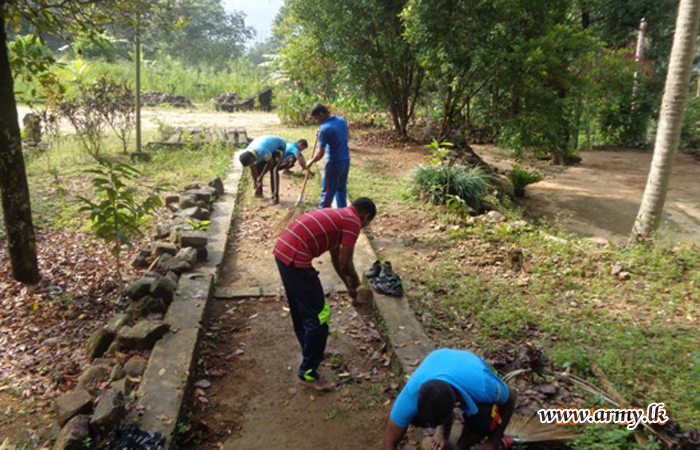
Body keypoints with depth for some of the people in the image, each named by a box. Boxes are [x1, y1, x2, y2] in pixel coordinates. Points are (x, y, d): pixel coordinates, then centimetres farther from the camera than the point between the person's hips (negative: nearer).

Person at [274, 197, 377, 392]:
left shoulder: (338, 215, 24)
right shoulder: (353, 222, -4)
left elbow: (336, 259, 33)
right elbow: (345, 264, -7)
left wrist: (348, 285, 41)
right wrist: (355, 281, 14)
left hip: (282, 251, 10)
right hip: (296, 259, -10)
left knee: (300, 309, 26)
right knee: (318, 316, 0)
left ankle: (309, 350, 45)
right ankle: (308, 374, 8)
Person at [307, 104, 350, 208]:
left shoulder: (324, 129, -18)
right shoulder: (342, 121, 4)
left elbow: (321, 154, -17)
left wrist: (311, 162, 0)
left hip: (334, 163, -7)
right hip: (346, 160, 7)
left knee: (327, 191, 3)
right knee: (341, 188, 19)